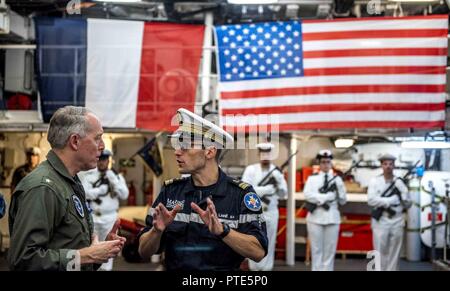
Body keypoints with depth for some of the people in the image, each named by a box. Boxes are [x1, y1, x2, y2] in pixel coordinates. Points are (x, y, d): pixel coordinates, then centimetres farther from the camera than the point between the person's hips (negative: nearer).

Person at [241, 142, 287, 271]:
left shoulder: (277, 171, 6)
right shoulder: (250, 170, -1)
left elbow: (283, 194, 4)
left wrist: (278, 184, -16)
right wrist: (264, 190, -21)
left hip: (271, 213, 2)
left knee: (269, 245, 4)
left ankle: (267, 268, 10)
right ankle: (254, 268, 8)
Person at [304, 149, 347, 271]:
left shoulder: (337, 179, 10)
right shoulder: (312, 178, 6)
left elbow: (343, 201, 6)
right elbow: (307, 195, -10)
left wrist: (338, 187, -10)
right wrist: (326, 197, -17)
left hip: (332, 218, 2)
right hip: (316, 218, -1)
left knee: (330, 251, 4)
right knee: (316, 250, 2)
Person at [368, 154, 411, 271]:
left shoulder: (399, 182, 9)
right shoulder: (375, 181, 2)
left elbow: (408, 203, 8)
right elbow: (371, 200, -12)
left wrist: (402, 195, -10)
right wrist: (391, 200, -13)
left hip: (397, 221, 2)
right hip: (381, 221, -2)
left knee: (394, 253, 5)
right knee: (380, 252, -2)